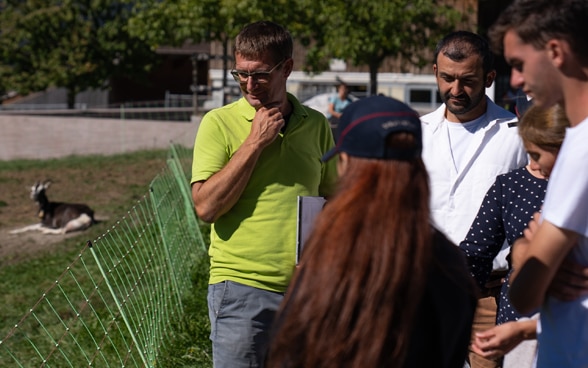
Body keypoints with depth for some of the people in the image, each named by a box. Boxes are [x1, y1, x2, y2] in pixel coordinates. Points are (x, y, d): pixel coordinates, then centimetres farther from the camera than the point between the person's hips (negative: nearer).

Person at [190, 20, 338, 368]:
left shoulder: (316, 125, 8)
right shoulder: (219, 123, -2)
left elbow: (333, 199, 18)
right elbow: (206, 206, -12)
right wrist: (255, 142, -12)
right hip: (240, 288, -3)